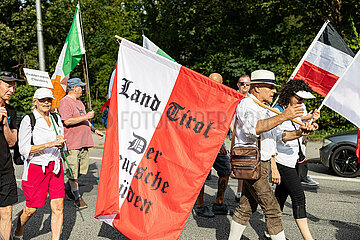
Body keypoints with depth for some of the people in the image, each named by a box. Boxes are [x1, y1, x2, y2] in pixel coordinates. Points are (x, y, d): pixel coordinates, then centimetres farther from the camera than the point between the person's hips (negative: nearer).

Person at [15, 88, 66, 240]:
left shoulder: (56, 119, 10)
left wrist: (60, 143, -5)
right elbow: (24, 149, -13)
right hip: (36, 167, -4)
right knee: (31, 209, 9)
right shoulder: (28, 120, -6)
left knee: (58, 207, -1)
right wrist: (49, 144, -22)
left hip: (55, 166, 4)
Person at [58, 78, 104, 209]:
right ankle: (77, 197, 10)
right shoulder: (65, 102, -10)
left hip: (84, 141, 9)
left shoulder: (79, 102, 20)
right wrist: (86, 116, -18)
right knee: (73, 171, -1)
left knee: (82, 169, 12)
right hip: (72, 143, -9)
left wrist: (94, 130, 24)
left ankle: (68, 188, 32)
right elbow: (67, 121, -21)